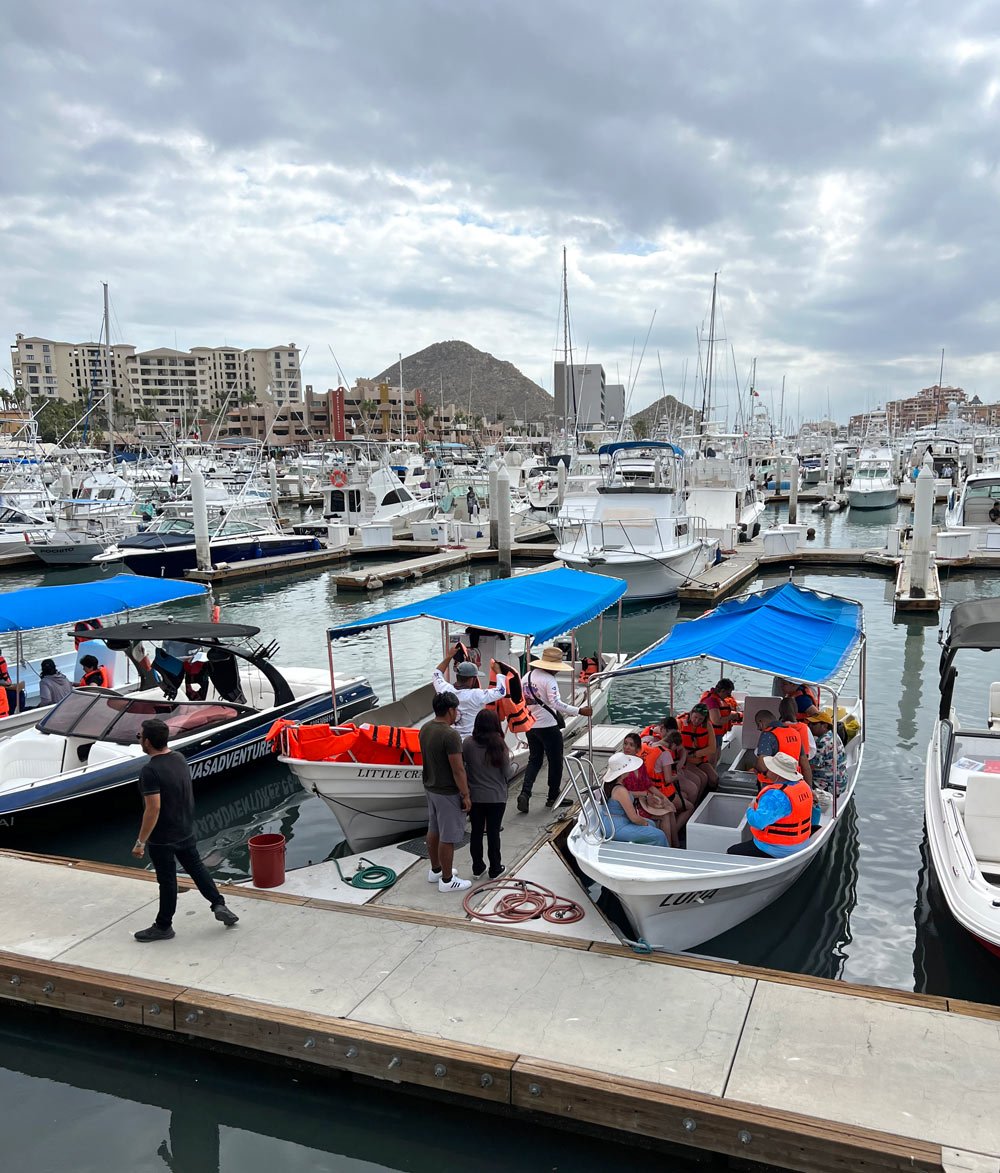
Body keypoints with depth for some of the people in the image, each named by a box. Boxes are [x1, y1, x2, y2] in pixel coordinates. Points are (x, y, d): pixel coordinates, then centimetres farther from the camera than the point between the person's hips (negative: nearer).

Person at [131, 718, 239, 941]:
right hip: (186, 830, 7)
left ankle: (163, 926, 23)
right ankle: (219, 905, 20)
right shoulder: (179, 758, 0)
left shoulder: (150, 771, -25)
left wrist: (141, 842, -20)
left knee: (167, 880, 7)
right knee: (196, 867, 21)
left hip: (162, 838, -7)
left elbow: (153, 808, -27)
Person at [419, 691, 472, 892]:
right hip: (447, 792, -9)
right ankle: (447, 880, 14)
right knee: (448, 837, 4)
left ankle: (435, 870, 36)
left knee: (433, 830, 21)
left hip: (430, 787, 9)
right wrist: (466, 795, -14)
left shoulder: (425, 728, 0)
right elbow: (458, 770, -23)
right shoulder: (450, 735, -27)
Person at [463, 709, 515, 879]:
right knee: (493, 833, 10)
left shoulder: (468, 743, -12)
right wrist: (514, 765, 11)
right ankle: (495, 870, 21)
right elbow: (507, 773, -10)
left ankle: (477, 868, 26)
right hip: (496, 798, -2)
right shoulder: (499, 745, -16)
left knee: (476, 832, 14)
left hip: (474, 797, 2)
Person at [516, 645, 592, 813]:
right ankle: (553, 797, 19)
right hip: (548, 726, -7)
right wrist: (579, 711, -30)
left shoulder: (526, 677, 7)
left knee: (534, 760, 16)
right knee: (555, 761, 10)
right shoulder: (549, 680, -16)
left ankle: (525, 793, -2)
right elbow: (555, 703, -27)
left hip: (530, 725, 7)